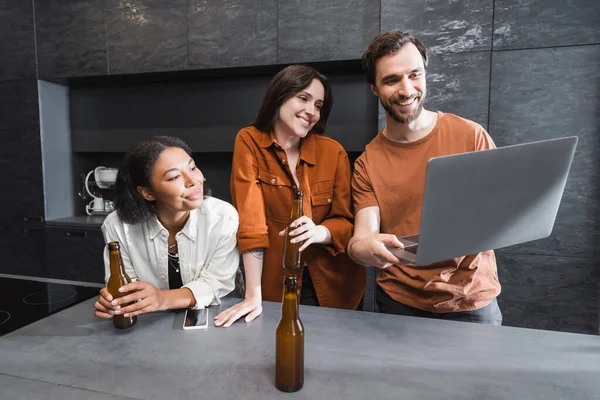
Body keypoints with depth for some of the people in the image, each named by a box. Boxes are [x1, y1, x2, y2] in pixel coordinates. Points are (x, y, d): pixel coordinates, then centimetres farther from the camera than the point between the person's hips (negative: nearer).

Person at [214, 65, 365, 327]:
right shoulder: (249, 142, -10)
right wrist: (253, 295, -22)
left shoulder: (334, 152, -6)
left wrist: (320, 232, -26)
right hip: (276, 283, -2)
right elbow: (250, 219, -18)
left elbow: (346, 222, -4)